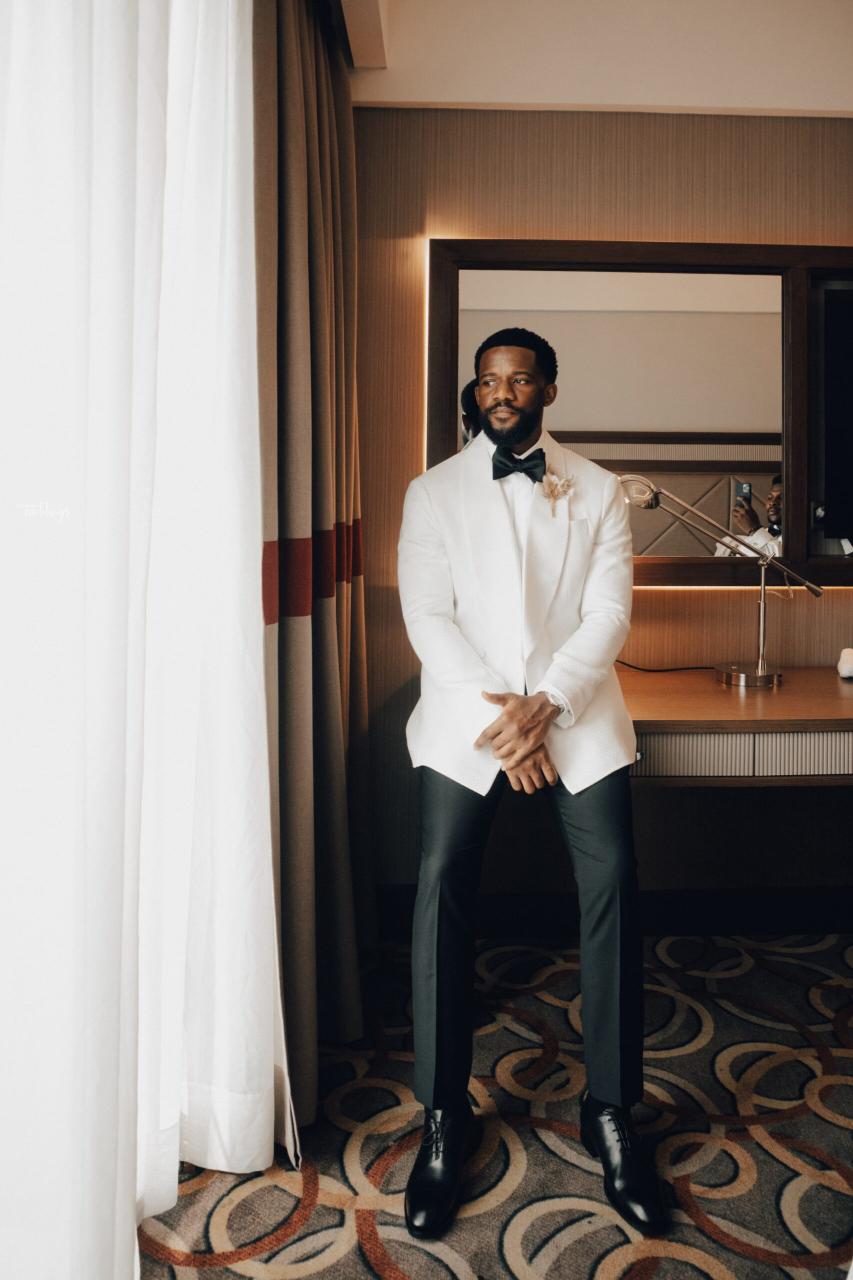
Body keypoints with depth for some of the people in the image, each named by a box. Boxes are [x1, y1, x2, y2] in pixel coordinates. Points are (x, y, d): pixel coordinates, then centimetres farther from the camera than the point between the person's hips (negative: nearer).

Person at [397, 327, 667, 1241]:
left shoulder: (597, 491, 10)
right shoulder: (433, 492, 9)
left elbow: (609, 615, 1)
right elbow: (427, 618, -1)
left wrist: (545, 706, -14)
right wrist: (499, 717, -12)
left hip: (575, 711, 1)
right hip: (466, 713, 0)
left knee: (612, 880, -11)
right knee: (443, 883, -12)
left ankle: (609, 1113, 6)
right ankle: (445, 1118, 4)